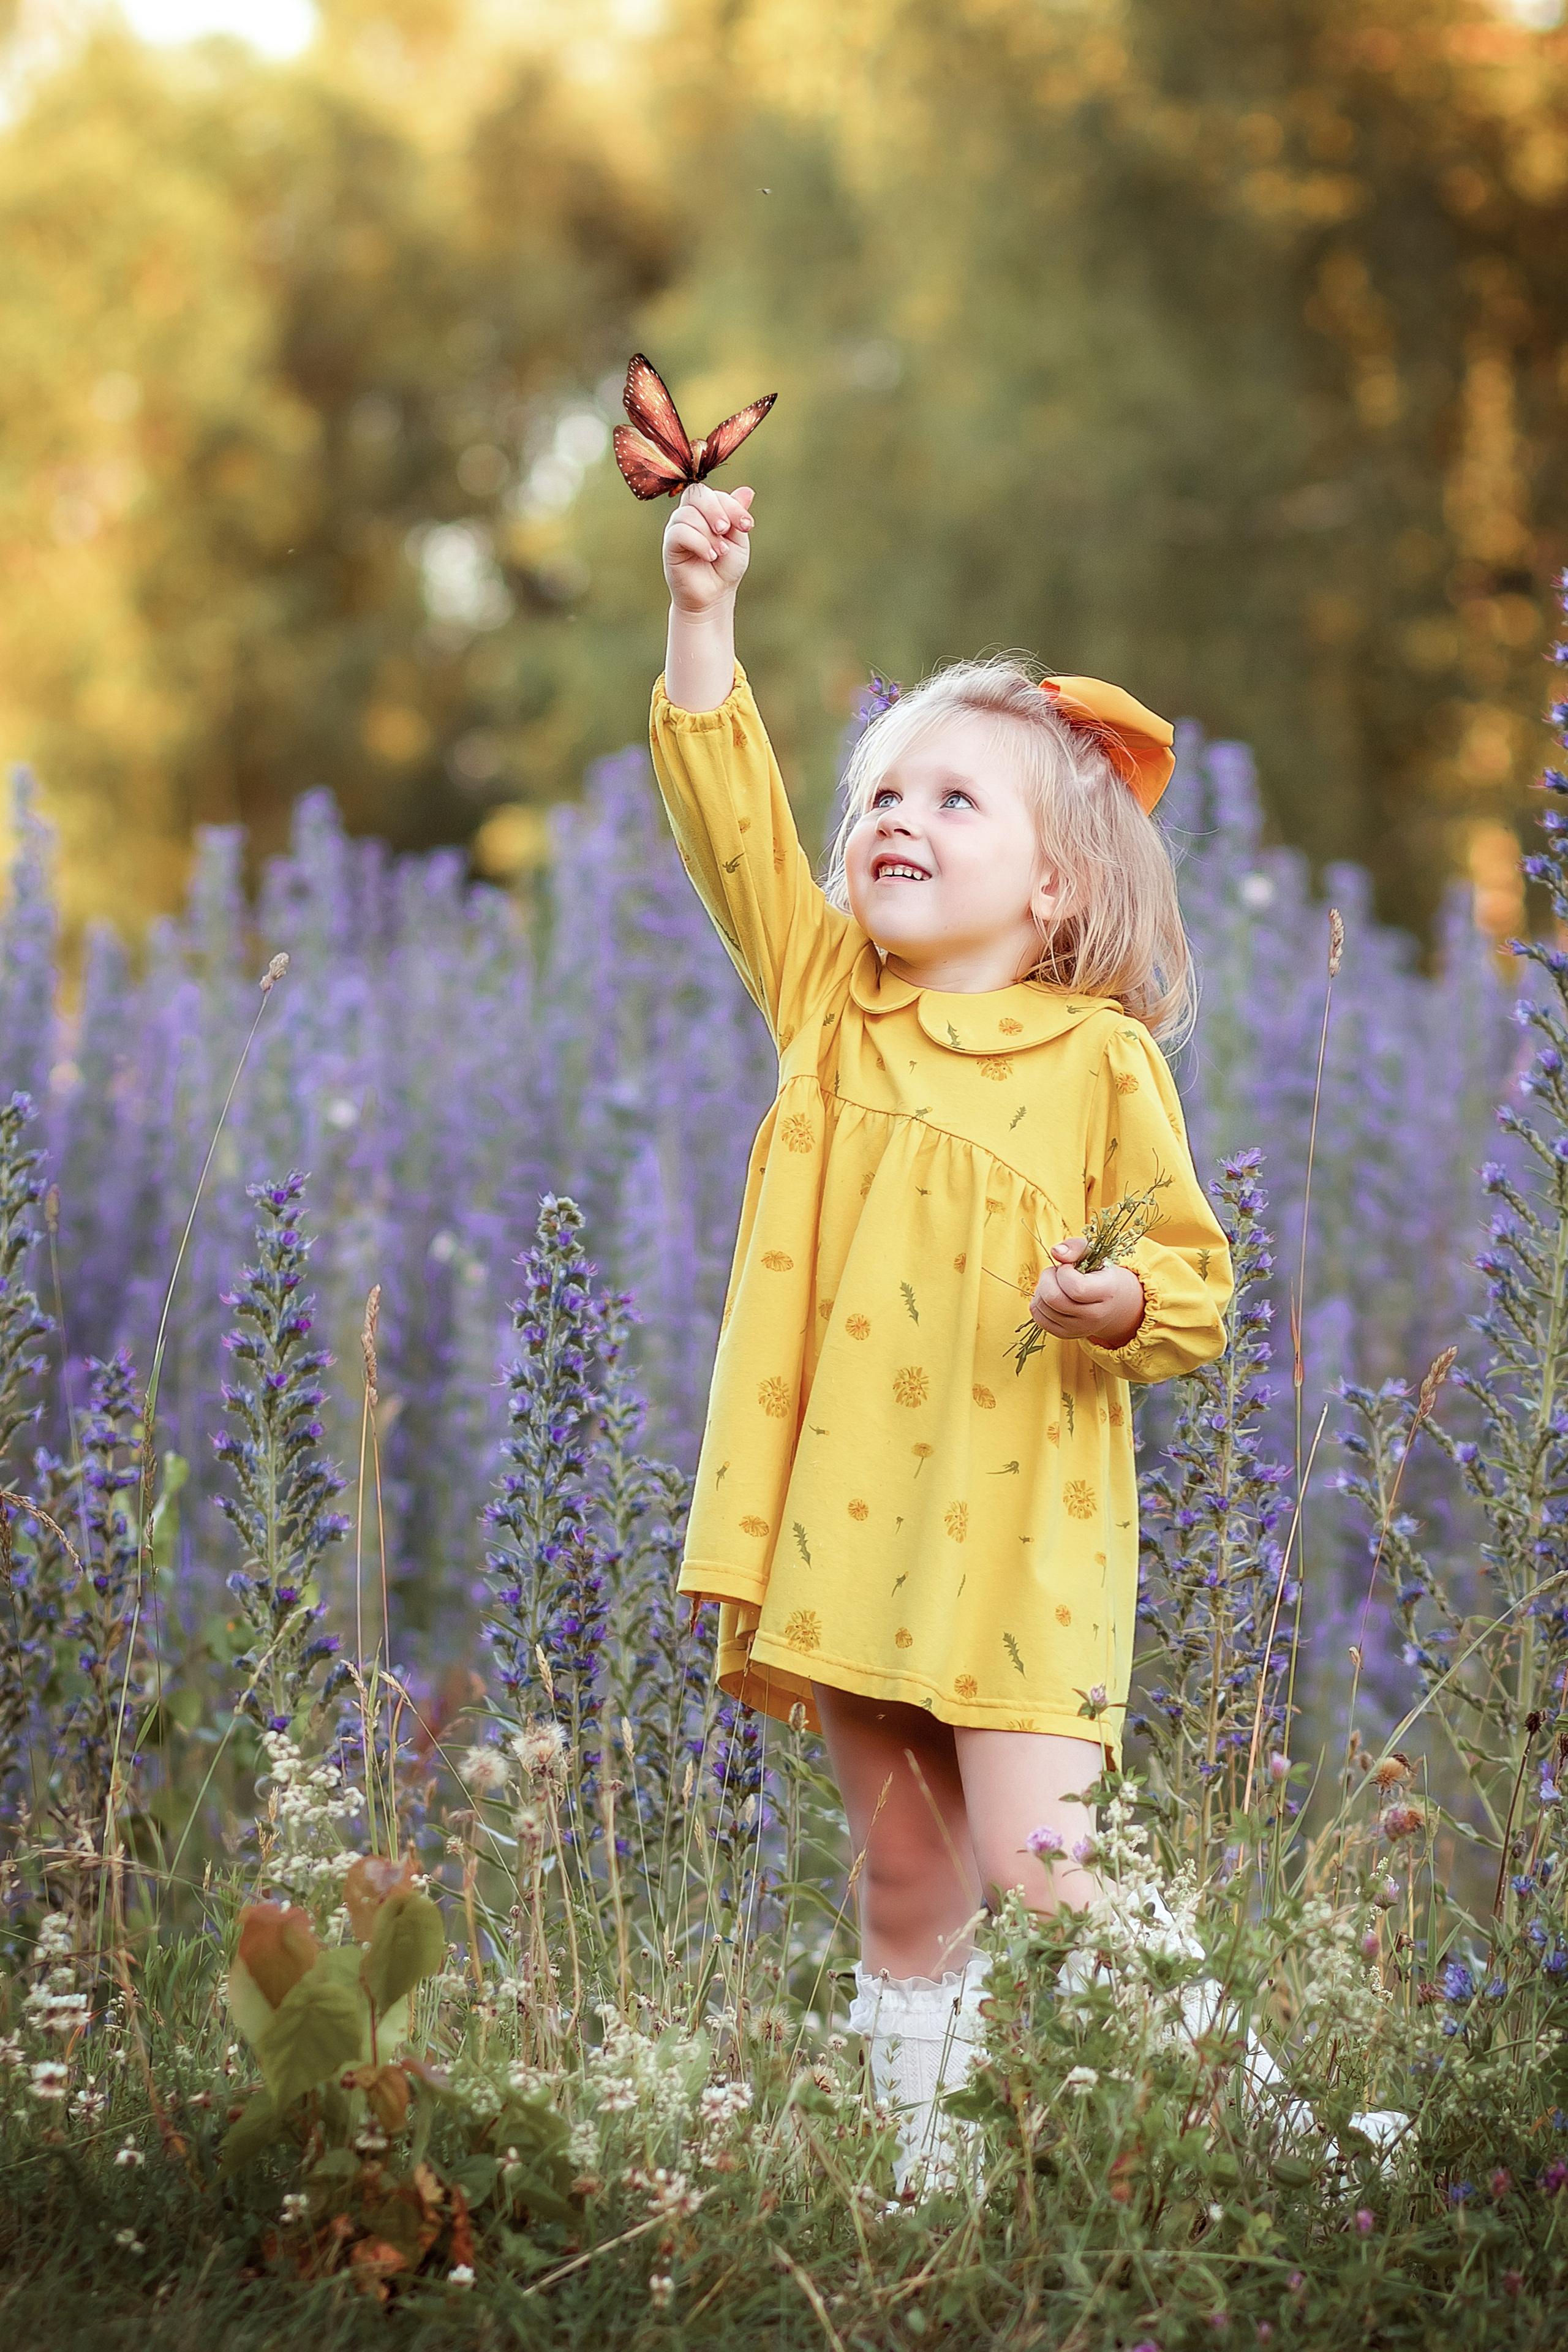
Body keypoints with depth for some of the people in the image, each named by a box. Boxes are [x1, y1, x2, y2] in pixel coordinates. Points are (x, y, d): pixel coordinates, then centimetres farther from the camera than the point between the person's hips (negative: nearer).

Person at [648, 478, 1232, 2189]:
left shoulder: (1102, 1058, -4)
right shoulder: (829, 997, 9)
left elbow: (1197, 1280, 0)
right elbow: (732, 823, 0)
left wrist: (1126, 1300, -22)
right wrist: (702, 621, -8)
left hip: (1017, 1536, -4)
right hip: (841, 1516, 4)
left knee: (1033, 1872, -14)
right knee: (902, 1886, 12)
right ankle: (907, 2155, 21)